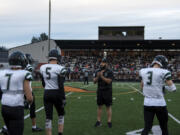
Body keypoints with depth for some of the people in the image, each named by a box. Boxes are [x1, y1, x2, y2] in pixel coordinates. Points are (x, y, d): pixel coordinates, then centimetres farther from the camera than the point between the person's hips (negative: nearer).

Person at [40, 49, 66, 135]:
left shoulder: (42, 68, 2)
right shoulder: (60, 69, -14)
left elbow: (43, 83, 12)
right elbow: (61, 86, -15)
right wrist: (63, 99, -9)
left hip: (46, 94, 3)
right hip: (57, 94, -3)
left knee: (48, 117, 8)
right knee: (61, 115, 18)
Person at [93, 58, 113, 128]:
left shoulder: (109, 72, -8)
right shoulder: (98, 71, 7)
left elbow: (109, 81, -19)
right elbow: (94, 81, 4)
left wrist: (102, 76, -25)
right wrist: (97, 76, -15)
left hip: (107, 91, -4)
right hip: (99, 91, 5)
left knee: (108, 106, 2)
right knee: (99, 106, 8)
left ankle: (109, 121, 8)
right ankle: (98, 121, 15)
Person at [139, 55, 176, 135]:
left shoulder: (143, 71, 3)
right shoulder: (163, 72, -12)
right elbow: (173, 88, -10)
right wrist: (164, 86, 7)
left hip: (147, 103, 4)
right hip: (160, 104, -4)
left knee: (147, 128, 9)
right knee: (164, 128, 14)